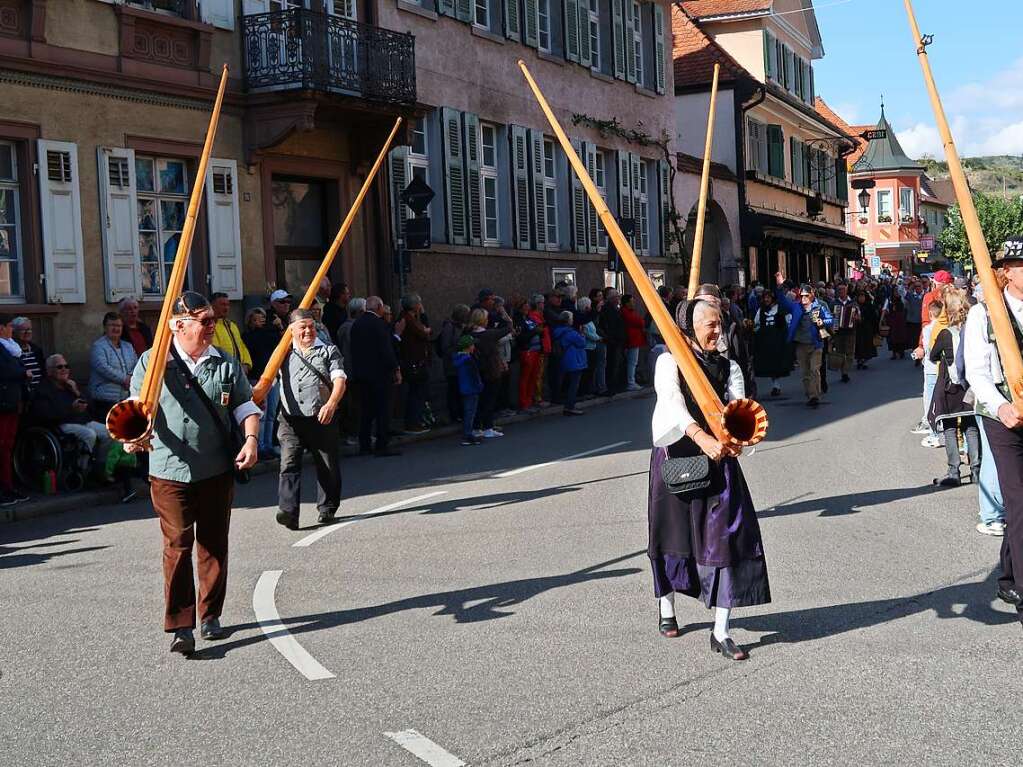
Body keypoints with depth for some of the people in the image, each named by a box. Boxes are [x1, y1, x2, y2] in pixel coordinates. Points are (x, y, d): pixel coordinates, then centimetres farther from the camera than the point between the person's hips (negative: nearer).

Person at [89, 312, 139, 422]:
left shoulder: (128, 346, 19)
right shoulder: (98, 346, -3)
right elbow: (103, 368, -16)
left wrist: (131, 378, -8)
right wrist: (124, 379, -12)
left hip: (127, 399, 6)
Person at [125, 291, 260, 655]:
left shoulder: (225, 363, 7)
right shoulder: (153, 361, -1)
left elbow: (246, 404, 10)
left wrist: (251, 437, -7)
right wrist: (135, 435, -17)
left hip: (217, 470, 3)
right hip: (170, 471, -3)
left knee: (214, 546, 11)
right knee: (177, 547, -5)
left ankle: (210, 617, 25)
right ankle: (180, 627, -1)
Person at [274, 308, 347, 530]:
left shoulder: (328, 351, 7)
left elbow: (339, 380, -5)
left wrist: (331, 404, -23)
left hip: (322, 419, -1)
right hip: (291, 421, 1)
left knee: (328, 467, 7)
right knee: (289, 465, -14)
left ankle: (327, 509, 22)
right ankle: (288, 511, -21)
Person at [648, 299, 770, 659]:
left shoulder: (728, 367, 9)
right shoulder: (669, 362, -3)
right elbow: (673, 403, -21)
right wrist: (702, 438, -38)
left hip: (717, 458, 3)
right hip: (676, 456, -2)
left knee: (726, 536, -7)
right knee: (674, 534, 12)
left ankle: (721, 633, -2)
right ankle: (666, 606, 39)